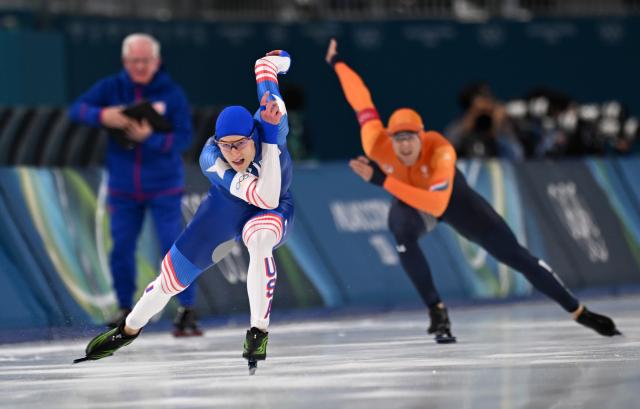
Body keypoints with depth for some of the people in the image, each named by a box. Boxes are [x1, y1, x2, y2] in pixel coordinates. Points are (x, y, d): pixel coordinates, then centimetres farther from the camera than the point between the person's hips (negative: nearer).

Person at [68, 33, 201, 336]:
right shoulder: (111, 88, -3)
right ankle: (125, 309, 22)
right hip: (123, 188, 2)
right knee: (121, 248, 5)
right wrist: (102, 116, -30)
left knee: (173, 247, -10)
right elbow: (76, 109, -10)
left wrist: (150, 138, -30)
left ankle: (186, 311, -5)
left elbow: (184, 138, -14)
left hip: (164, 188, -2)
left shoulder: (172, 94, -8)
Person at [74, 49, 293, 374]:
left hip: (276, 212, -1)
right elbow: (265, 197, -47)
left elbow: (265, 65, -18)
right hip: (227, 205, 1)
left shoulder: (271, 126, -35)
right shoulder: (211, 159, -35)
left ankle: (259, 331, -25)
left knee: (259, 238, -38)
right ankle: (128, 330, 31)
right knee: (174, 273, 3)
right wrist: (269, 138, -50)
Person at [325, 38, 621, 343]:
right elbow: (361, 101, -19)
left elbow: (437, 205, -53)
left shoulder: (440, 151, -43)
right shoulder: (376, 146, -35)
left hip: (451, 196, -1)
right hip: (408, 202, 1)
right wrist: (337, 63, -5)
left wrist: (382, 180, -57)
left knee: (513, 253, -4)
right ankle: (437, 312, -20)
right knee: (403, 232, -37)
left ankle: (579, 312, 8)